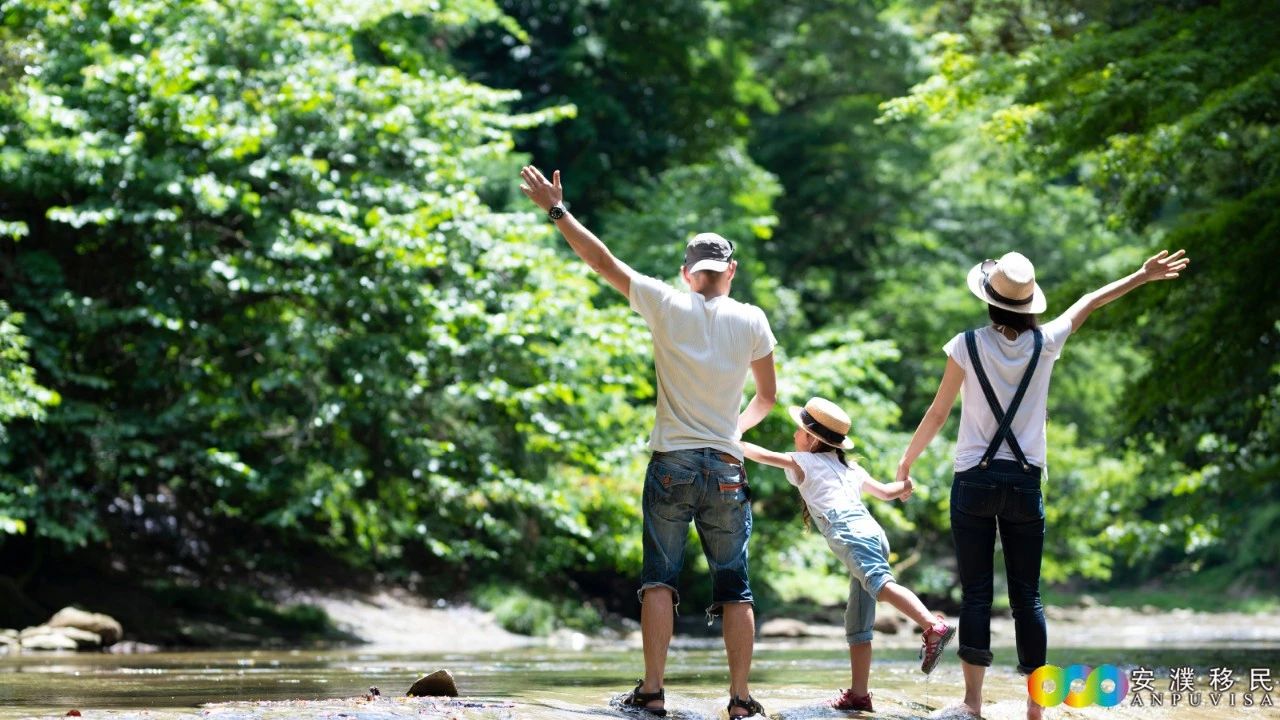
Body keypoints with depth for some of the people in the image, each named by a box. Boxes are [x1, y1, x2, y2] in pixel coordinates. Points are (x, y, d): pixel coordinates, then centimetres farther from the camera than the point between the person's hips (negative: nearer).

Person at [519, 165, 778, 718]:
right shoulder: (750, 321, 3)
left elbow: (603, 261, 2)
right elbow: (767, 394, 15)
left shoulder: (667, 306, -2)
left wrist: (556, 210, 10)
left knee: (660, 578, 1)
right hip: (726, 468, 1)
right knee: (734, 586, 5)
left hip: (671, 465, -1)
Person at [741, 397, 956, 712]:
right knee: (856, 623, 11)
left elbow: (761, 454, 23)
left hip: (852, 535, -8)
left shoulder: (802, 462, 14)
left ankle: (934, 626, -53)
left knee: (880, 583, -31)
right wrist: (904, 485, 63)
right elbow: (886, 492, 41)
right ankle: (859, 693, 9)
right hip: (874, 535, 8)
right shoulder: (850, 467, 31)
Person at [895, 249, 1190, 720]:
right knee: (1027, 597, 7)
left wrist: (906, 463, 13)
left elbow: (937, 414, 0)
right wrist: (1144, 276, 30)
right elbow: (1089, 303, 14)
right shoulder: (1044, 343, -1)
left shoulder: (967, 346, -6)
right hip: (1025, 484, 2)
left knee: (975, 594, -1)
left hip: (974, 482, -2)